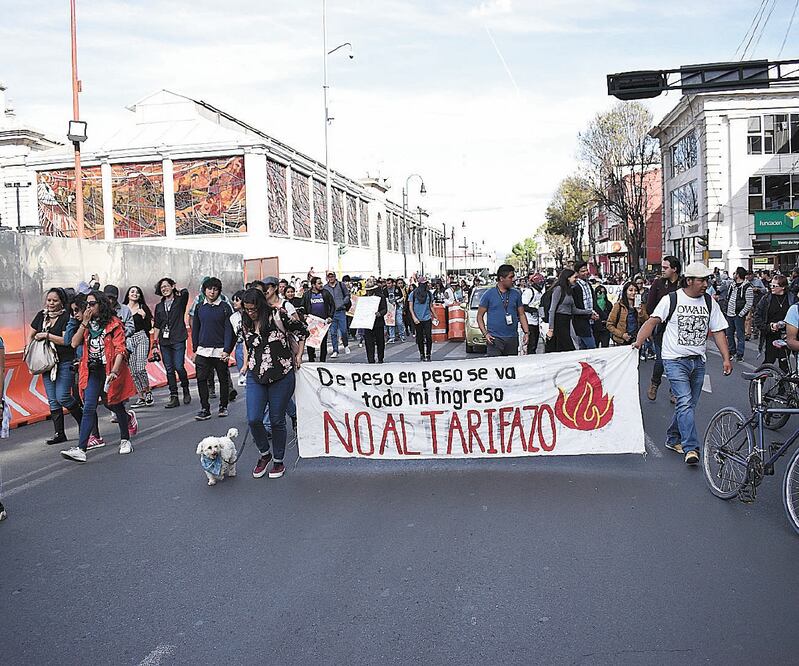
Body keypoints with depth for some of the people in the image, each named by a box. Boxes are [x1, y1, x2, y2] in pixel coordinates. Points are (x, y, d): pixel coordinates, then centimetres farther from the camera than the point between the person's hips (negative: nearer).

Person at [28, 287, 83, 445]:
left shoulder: (66, 317, -9)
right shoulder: (41, 315, 11)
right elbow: (30, 336, 21)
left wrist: (46, 335, -15)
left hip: (65, 362, -6)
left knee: (62, 396, -12)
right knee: (52, 400, 6)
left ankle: (83, 421, 11)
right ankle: (59, 434, 12)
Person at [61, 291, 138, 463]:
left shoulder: (113, 323, -7)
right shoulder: (87, 324, 11)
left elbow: (120, 349, -15)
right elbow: (74, 343, 0)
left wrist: (114, 370, -27)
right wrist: (84, 323, -6)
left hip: (109, 370, -4)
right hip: (92, 371, 4)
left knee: (115, 405, 11)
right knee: (89, 408, -7)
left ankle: (125, 440, 31)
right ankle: (81, 449, -10)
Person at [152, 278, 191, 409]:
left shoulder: (180, 301, 4)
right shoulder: (159, 306, 16)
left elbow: (185, 292, -19)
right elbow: (157, 326, 18)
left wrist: (177, 289, 2)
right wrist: (155, 341, 10)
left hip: (178, 340, -4)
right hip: (164, 341, 4)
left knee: (179, 367, -12)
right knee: (169, 369, 3)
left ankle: (186, 390, 12)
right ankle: (174, 397, 6)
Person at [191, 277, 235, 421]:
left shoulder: (225, 307, -2)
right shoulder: (199, 308, 9)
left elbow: (229, 330, -5)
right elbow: (195, 329, 14)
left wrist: (226, 350, -13)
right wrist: (195, 349, 9)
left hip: (220, 351, -3)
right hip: (203, 351, 3)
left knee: (223, 379, 6)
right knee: (201, 379, -2)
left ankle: (223, 406, 20)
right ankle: (205, 409, 5)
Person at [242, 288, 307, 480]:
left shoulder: (278, 316, -9)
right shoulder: (246, 323, 7)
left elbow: (302, 331, 2)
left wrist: (298, 355, 3)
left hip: (281, 376, -4)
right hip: (255, 377, 4)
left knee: (277, 420, 4)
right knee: (253, 419, -7)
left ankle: (278, 461, 21)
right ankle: (264, 454, 20)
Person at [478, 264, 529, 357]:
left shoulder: (516, 294, 11)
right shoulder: (488, 294, 1)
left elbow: (521, 315, 14)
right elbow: (480, 316, 2)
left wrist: (526, 332, 2)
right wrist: (485, 333, -10)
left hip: (512, 339, 4)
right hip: (495, 339, -4)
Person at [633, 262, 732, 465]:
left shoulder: (710, 303, 8)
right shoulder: (671, 300, -4)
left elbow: (718, 332, 8)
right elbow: (652, 321, -8)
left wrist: (726, 359, 0)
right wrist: (639, 341, -24)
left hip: (698, 362, 5)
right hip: (675, 360, -5)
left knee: (689, 405, 10)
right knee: (685, 402, -15)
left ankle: (673, 439, 28)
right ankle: (691, 448, -16)